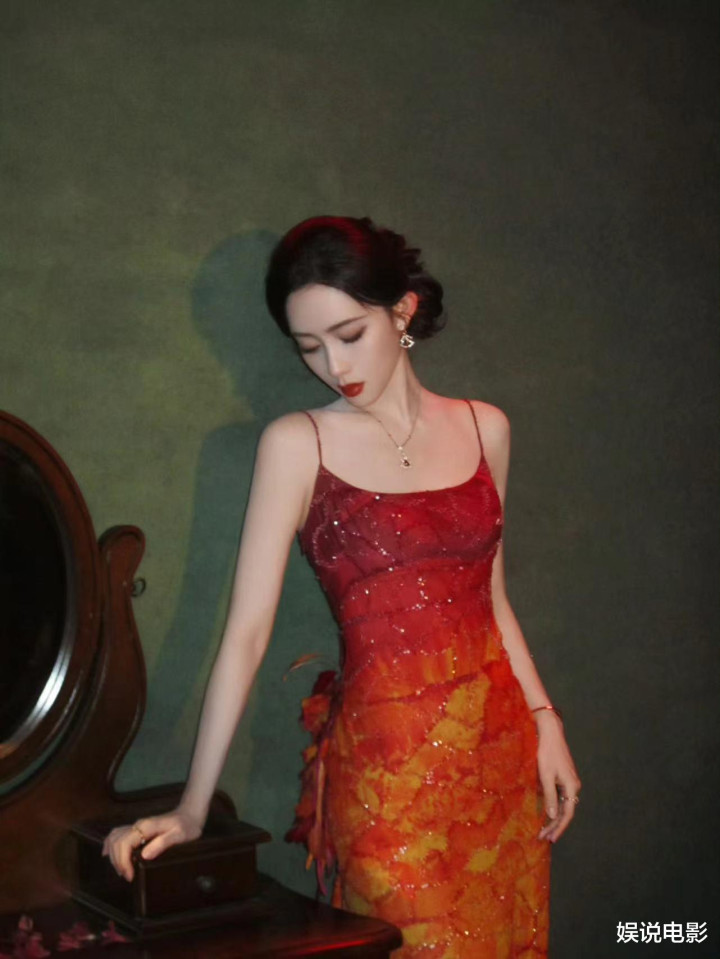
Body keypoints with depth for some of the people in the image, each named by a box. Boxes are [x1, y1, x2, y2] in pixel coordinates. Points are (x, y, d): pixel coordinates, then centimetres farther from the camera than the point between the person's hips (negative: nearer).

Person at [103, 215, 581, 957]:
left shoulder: (483, 428, 6)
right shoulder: (298, 444, -6)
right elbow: (247, 628, -10)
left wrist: (544, 723, 5)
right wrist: (192, 808, -14)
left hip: (502, 750, 4)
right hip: (387, 760, -4)